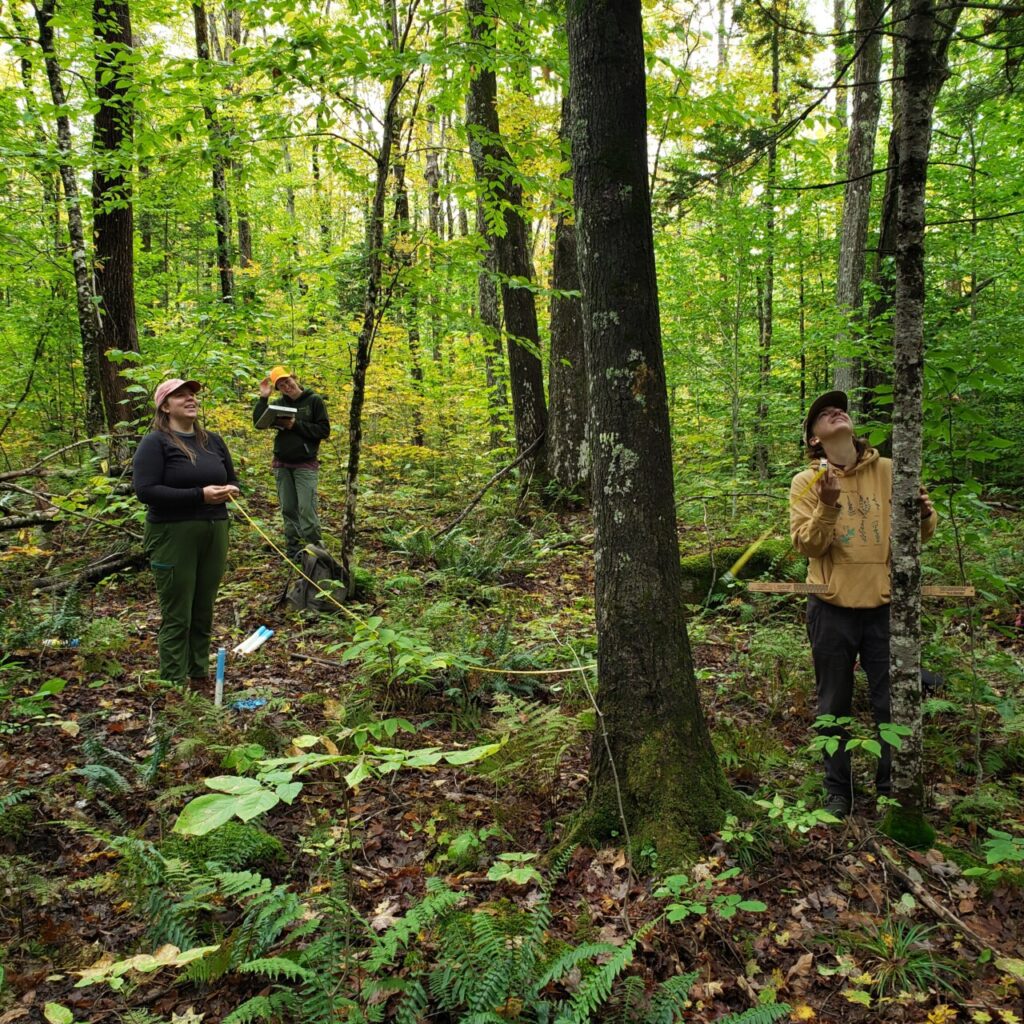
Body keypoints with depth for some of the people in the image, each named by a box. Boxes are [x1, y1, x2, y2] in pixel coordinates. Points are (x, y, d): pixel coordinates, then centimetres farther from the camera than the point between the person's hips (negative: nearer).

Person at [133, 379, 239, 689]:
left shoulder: (213, 441, 14)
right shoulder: (155, 442, -6)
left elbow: (232, 480, 23)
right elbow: (145, 491, -15)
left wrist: (230, 490, -2)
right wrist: (199, 496, -20)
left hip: (214, 534, 6)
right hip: (174, 536, -6)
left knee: (203, 614, 12)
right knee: (177, 617, -1)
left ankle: (200, 678, 24)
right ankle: (175, 686, 9)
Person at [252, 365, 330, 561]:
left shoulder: (314, 400, -2)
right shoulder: (279, 404, 9)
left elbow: (324, 430, -8)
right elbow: (259, 422, 1)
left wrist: (296, 425, -14)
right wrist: (263, 398, -6)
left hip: (306, 464, -4)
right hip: (282, 464, 4)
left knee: (307, 510, -12)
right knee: (288, 510, 7)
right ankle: (293, 552, 14)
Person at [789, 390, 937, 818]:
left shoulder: (889, 471, 2)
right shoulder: (806, 482, 0)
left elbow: (918, 534, 2)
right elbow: (806, 545, -8)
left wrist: (924, 515, -21)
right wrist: (828, 506, -24)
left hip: (884, 605, 1)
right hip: (832, 609, -1)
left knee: (891, 704, 10)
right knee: (834, 706, 10)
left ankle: (891, 787, 28)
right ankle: (837, 790, 25)